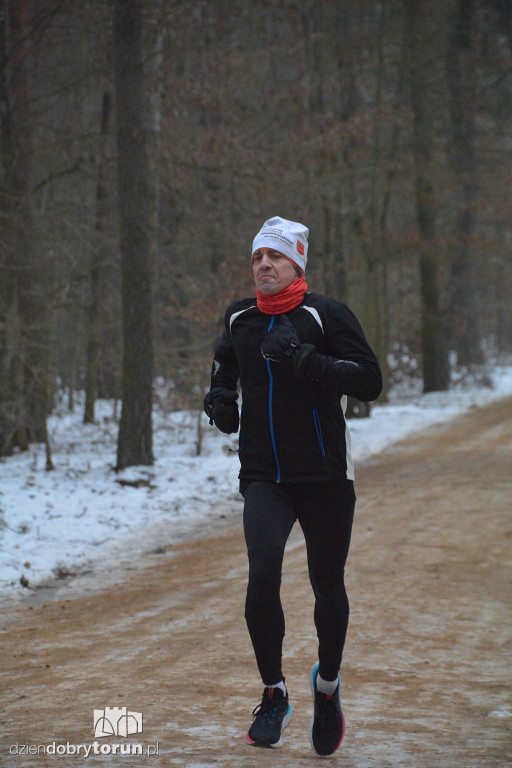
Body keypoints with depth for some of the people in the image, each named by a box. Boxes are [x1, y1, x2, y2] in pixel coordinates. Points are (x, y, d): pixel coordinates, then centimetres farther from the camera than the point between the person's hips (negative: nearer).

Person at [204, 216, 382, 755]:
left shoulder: (325, 315, -6)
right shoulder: (239, 320, 8)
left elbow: (369, 382, -15)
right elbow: (225, 365, 27)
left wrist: (306, 361, -25)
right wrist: (219, 397, 6)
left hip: (325, 477, -2)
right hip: (263, 477, 2)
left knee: (328, 588, 9)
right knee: (262, 575, -20)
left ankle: (327, 683, 36)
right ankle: (273, 696, -5)